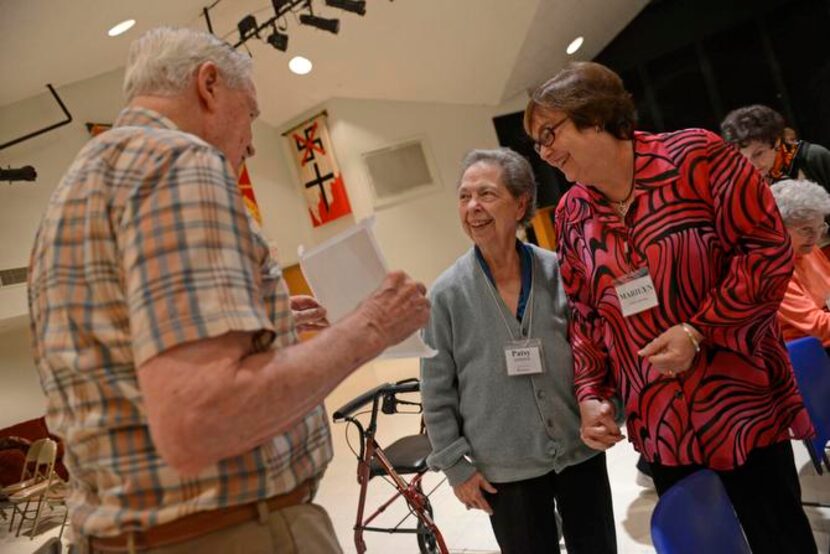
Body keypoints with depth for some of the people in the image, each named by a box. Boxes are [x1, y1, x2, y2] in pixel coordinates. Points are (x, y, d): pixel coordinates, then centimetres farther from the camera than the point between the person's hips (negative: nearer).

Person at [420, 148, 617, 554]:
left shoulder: (560, 272, -7)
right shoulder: (447, 293, -11)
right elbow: (437, 392, -6)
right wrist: (455, 465, -5)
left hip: (581, 451, 2)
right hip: (505, 471, -2)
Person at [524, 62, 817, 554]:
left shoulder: (694, 155, -11)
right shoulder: (572, 213, 3)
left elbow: (769, 250, -12)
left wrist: (699, 331, -19)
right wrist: (590, 393, -2)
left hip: (742, 405, -4)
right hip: (659, 424, 4)